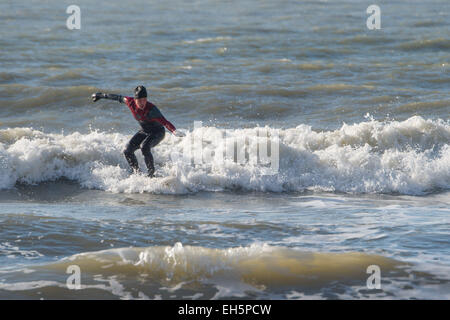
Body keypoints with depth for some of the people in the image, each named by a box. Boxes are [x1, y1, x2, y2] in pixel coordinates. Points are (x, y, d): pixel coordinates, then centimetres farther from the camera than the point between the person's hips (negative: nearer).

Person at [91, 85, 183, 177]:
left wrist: (174, 132, -61)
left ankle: (152, 173, -23)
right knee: (127, 151, -6)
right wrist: (101, 95, 15)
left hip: (158, 133, -6)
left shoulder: (151, 109, -33)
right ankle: (136, 172, 11)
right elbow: (118, 98, 1)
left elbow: (164, 121, -43)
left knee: (144, 147, -33)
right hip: (144, 132, 6)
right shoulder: (131, 102, -17)